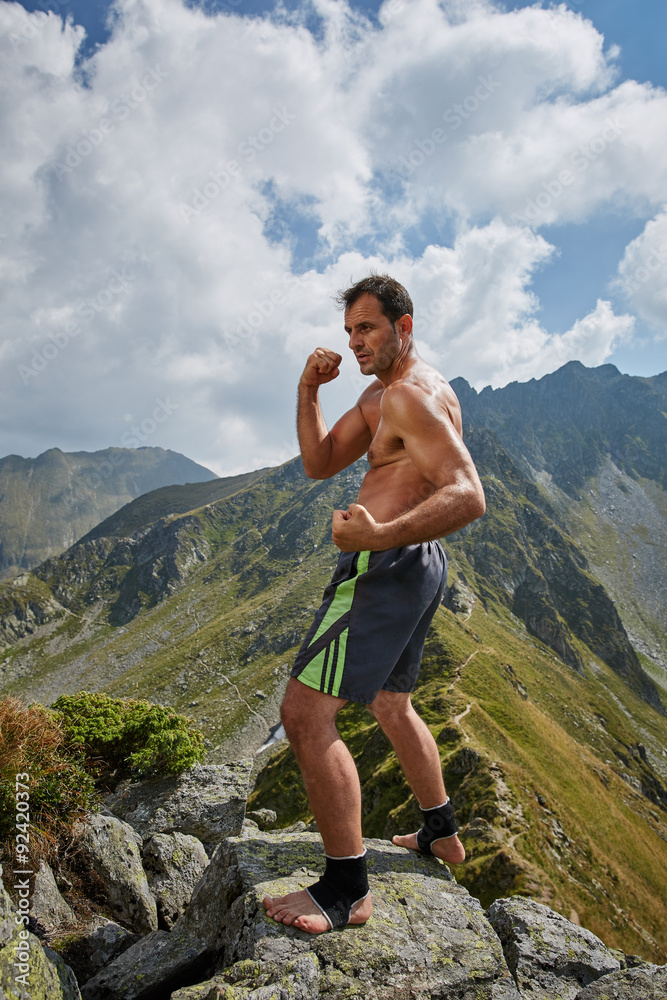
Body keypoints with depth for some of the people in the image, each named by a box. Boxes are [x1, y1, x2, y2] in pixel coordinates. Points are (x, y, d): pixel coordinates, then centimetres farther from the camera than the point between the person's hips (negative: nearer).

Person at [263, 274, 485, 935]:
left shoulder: (412, 395, -14)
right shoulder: (380, 394, 18)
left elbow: (469, 496, -26)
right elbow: (319, 464, 14)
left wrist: (381, 536, -40)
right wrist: (308, 390, 1)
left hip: (387, 566, -11)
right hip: (416, 566, 11)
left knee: (304, 713, -10)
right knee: (391, 707, 24)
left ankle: (346, 890, 1)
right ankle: (442, 835, 40)